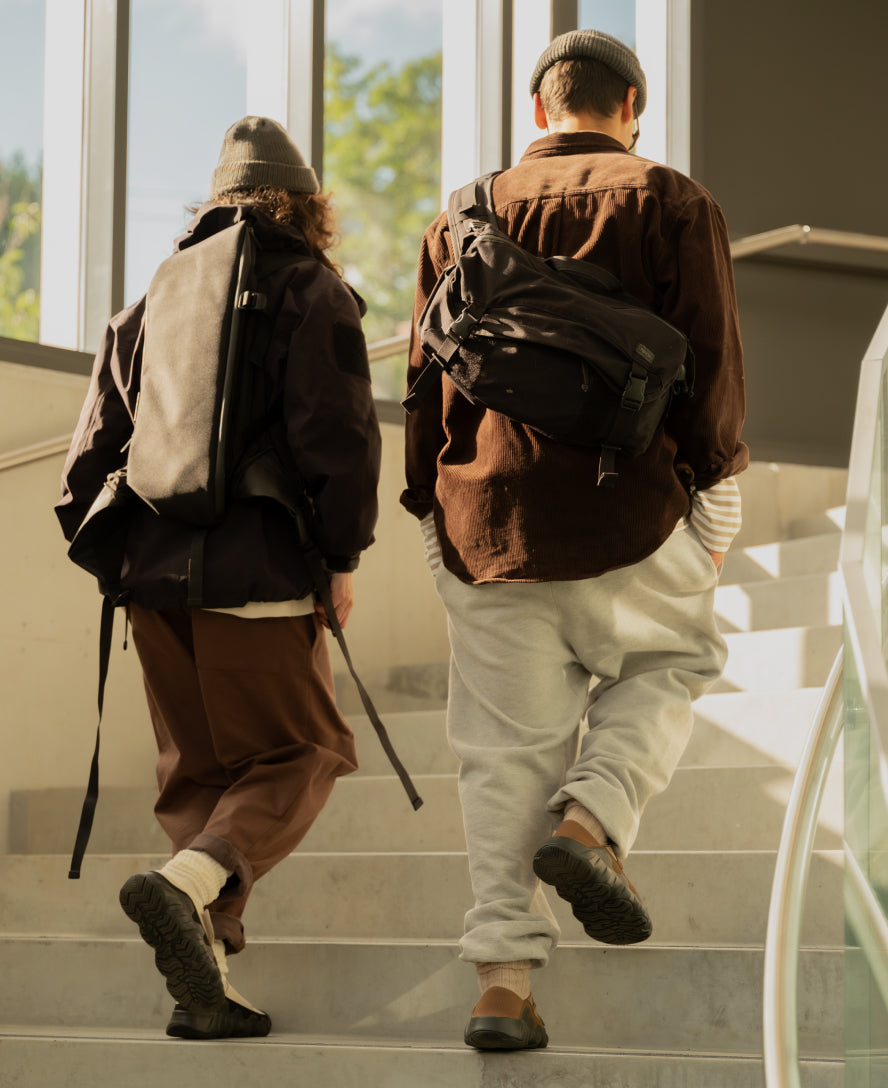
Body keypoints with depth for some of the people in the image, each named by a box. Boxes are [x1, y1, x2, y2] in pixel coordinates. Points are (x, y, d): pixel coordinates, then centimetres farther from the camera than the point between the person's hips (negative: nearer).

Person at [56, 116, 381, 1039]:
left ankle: (202, 983, 8)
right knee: (296, 753, 4)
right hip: (258, 576, -5)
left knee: (196, 771, 14)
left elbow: (99, 436, 13)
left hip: (155, 572, 6)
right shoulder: (311, 292, -1)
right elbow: (338, 437, -10)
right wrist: (343, 556, -1)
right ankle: (187, 882, -23)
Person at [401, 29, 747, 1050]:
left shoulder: (459, 220, 14)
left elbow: (423, 383, 14)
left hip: (485, 521, 3)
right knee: (667, 666, 23)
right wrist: (715, 505, 5)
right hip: (626, 513, -3)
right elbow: (711, 363, -2)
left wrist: (437, 521, 19)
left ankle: (502, 978, 1)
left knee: (508, 748, 6)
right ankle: (591, 818, -2)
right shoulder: (671, 204, 3)